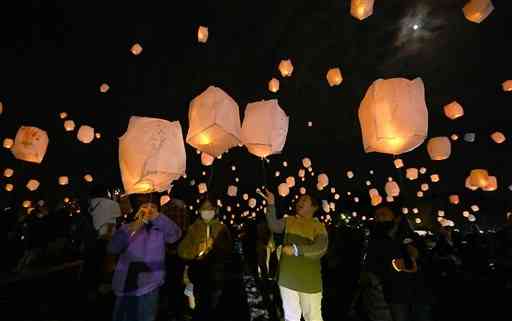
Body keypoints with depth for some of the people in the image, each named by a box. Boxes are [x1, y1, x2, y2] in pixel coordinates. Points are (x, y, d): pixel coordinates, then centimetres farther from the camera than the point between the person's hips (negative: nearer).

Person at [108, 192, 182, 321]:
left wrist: (157, 216, -32)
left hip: (149, 287, -1)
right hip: (125, 285, 2)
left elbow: (175, 235, -24)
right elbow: (112, 249, -9)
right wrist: (131, 231, -20)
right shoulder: (127, 228, 1)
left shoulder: (161, 229, -5)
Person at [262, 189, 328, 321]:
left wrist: (296, 249, -31)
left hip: (309, 280, -2)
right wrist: (271, 205, -24)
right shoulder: (288, 221, 1)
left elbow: (321, 248, -22)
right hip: (287, 277, 3)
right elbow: (274, 226, -12)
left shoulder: (318, 226, -8)